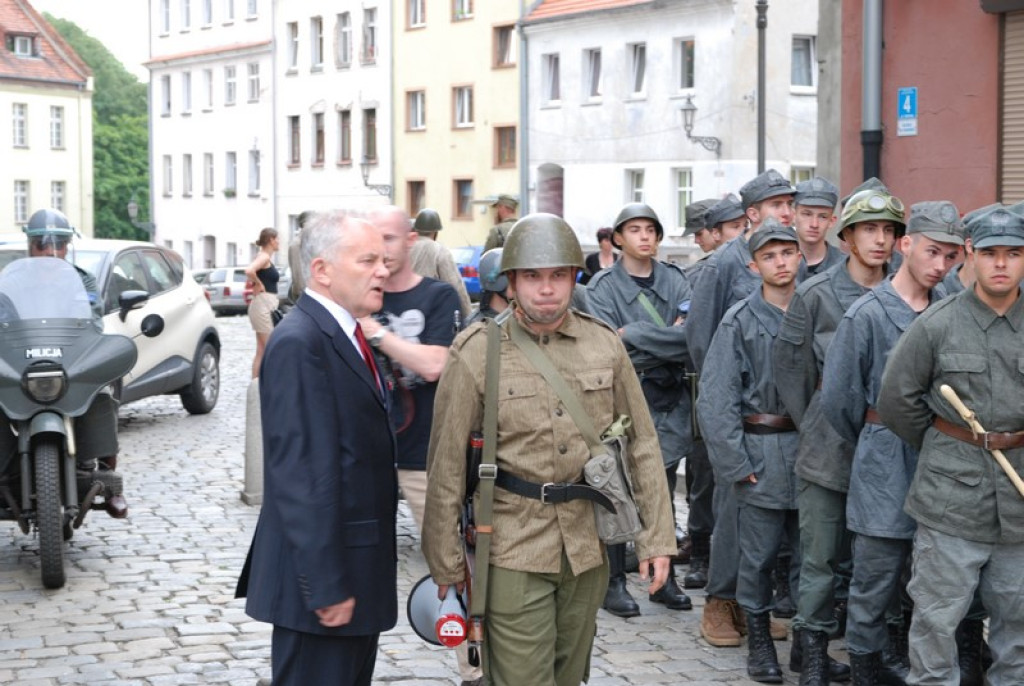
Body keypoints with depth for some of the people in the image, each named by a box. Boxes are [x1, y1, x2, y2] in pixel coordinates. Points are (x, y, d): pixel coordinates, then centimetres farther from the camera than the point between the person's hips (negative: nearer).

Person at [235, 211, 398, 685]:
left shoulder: (347, 337, 13)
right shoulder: (299, 343, -17)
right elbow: (301, 474, -22)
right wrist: (326, 587, -23)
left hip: (357, 572, 10)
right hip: (326, 571, -10)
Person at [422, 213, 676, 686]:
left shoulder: (605, 345, 2)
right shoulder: (476, 353, -7)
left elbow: (641, 444, 8)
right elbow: (446, 466, -3)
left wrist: (656, 537, 4)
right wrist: (444, 563, -3)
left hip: (588, 549, 4)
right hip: (513, 549, -3)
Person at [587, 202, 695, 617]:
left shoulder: (675, 281, 10)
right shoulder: (603, 285, 1)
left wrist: (634, 337, -13)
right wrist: (667, 336, -10)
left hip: (669, 400, 3)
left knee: (662, 493, 10)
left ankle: (664, 579, 19)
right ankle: (614, 581, 6)